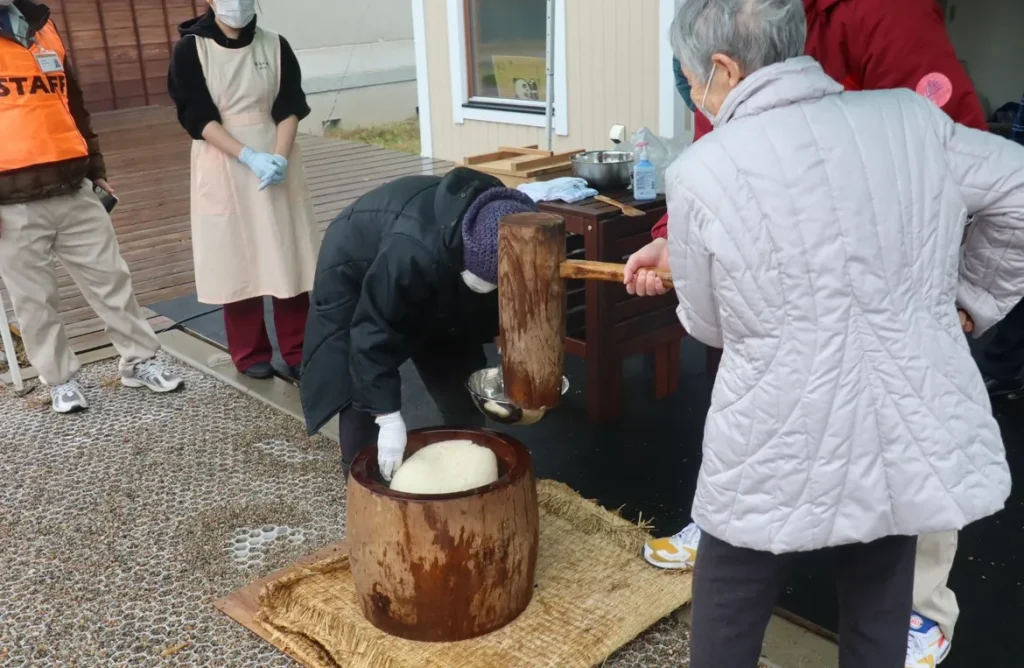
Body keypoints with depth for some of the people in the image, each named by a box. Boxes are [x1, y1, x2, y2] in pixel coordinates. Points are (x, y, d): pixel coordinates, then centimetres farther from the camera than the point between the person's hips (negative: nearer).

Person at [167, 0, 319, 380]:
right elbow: (198, 118, -10)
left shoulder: (275, 46, 3)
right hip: (225, 170, -2)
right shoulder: (191, 50, -4)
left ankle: (298, 351, 13)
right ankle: (250, 354, 17)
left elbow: (290, 107, -1)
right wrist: (251, 158, -20)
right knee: (237, 263, 3)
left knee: (289, 260, 3)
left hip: (277, 163, 2)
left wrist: (279, 157, -17)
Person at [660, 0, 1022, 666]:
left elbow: (708, 325, 0)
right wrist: (969, 300, 17)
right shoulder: (913, 118, -3)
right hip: (915, 442, 4)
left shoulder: (700, 175, -13)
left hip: (778, 460, -3)